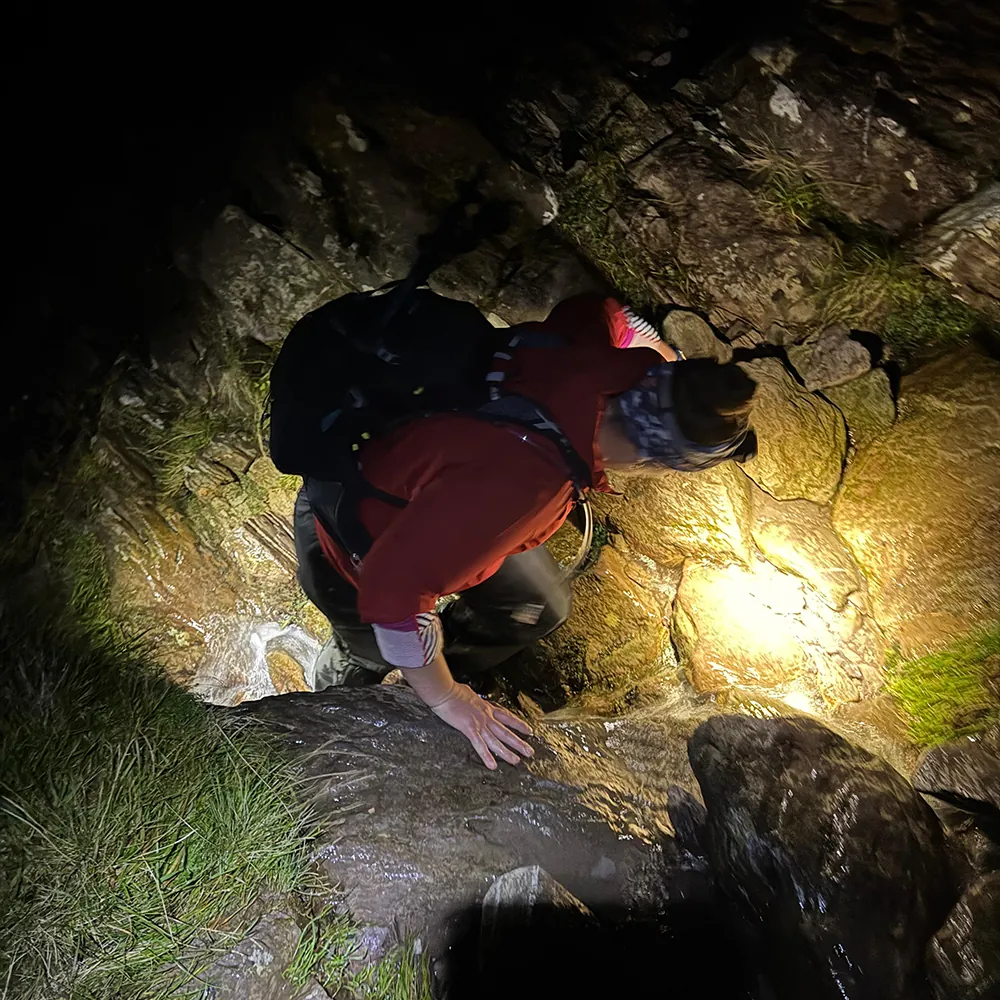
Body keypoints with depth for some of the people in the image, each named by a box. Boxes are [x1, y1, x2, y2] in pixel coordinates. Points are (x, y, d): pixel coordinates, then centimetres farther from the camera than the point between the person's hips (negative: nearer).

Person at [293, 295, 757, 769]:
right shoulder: (519, 482, -48)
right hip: (353, 548, -7)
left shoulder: (596, 362, -25)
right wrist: (447, 699, -25)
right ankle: (345, 679, 50)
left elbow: (600, 311, 1)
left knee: (541, 607, 14)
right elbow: (394, 589, -41)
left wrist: (682, 375, 0)